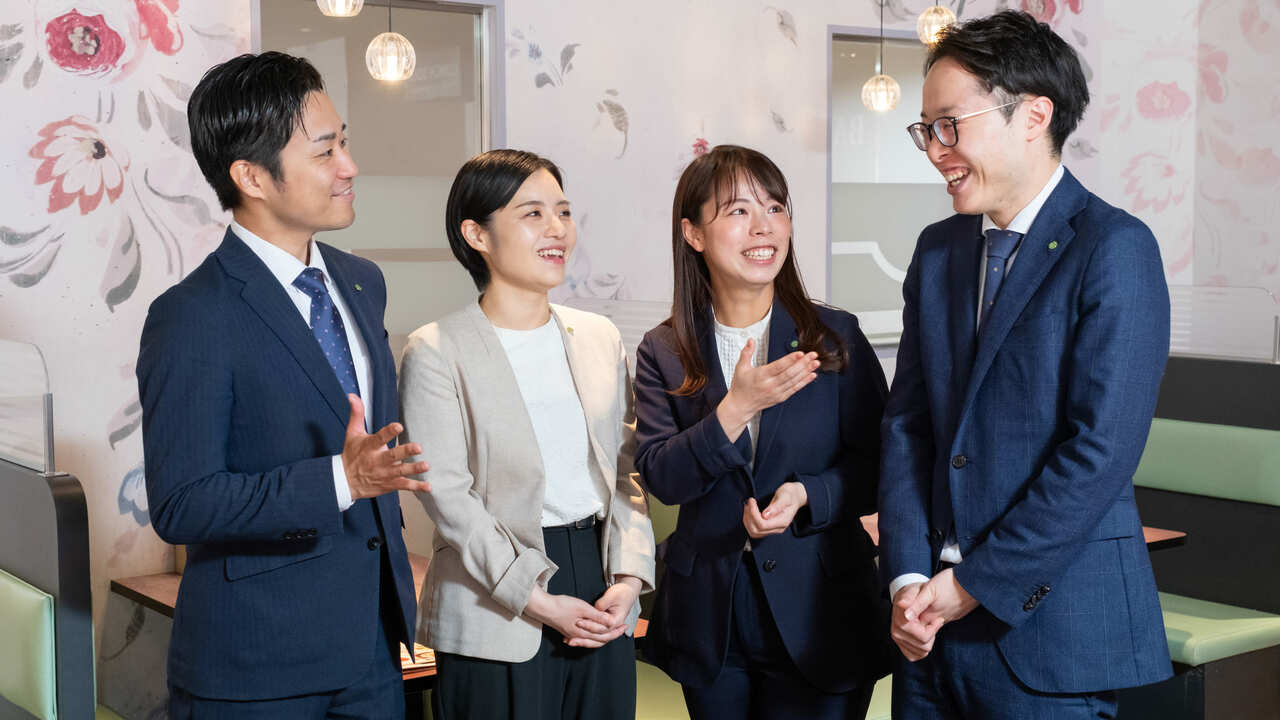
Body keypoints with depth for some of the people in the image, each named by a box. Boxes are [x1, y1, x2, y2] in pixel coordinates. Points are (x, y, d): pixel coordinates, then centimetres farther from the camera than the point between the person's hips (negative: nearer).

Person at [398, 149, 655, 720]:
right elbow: (447, 496, -11)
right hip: (496, 621, -4)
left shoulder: (600, 337, 10)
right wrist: (538, 600, -14)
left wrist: (628, 579, -4)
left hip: (603, 609, 5)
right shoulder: (436, 351, -6)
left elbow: (626, 471, 8)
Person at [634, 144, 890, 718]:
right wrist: (735, 409, -23)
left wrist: (807, 496, -20)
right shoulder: (663, 353, 1)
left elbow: (877, 469, -2)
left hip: (818, 615, -1)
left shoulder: (837, 338, -2)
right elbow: (660, 478, -10)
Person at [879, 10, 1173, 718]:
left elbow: (1101, 449, -16)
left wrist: (974, 585, -13)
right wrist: (908, 577, -4)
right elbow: (908, 424, 8)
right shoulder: (939, 249, 10)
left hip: (1050, 628, -5)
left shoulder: (1115, 248, -10)